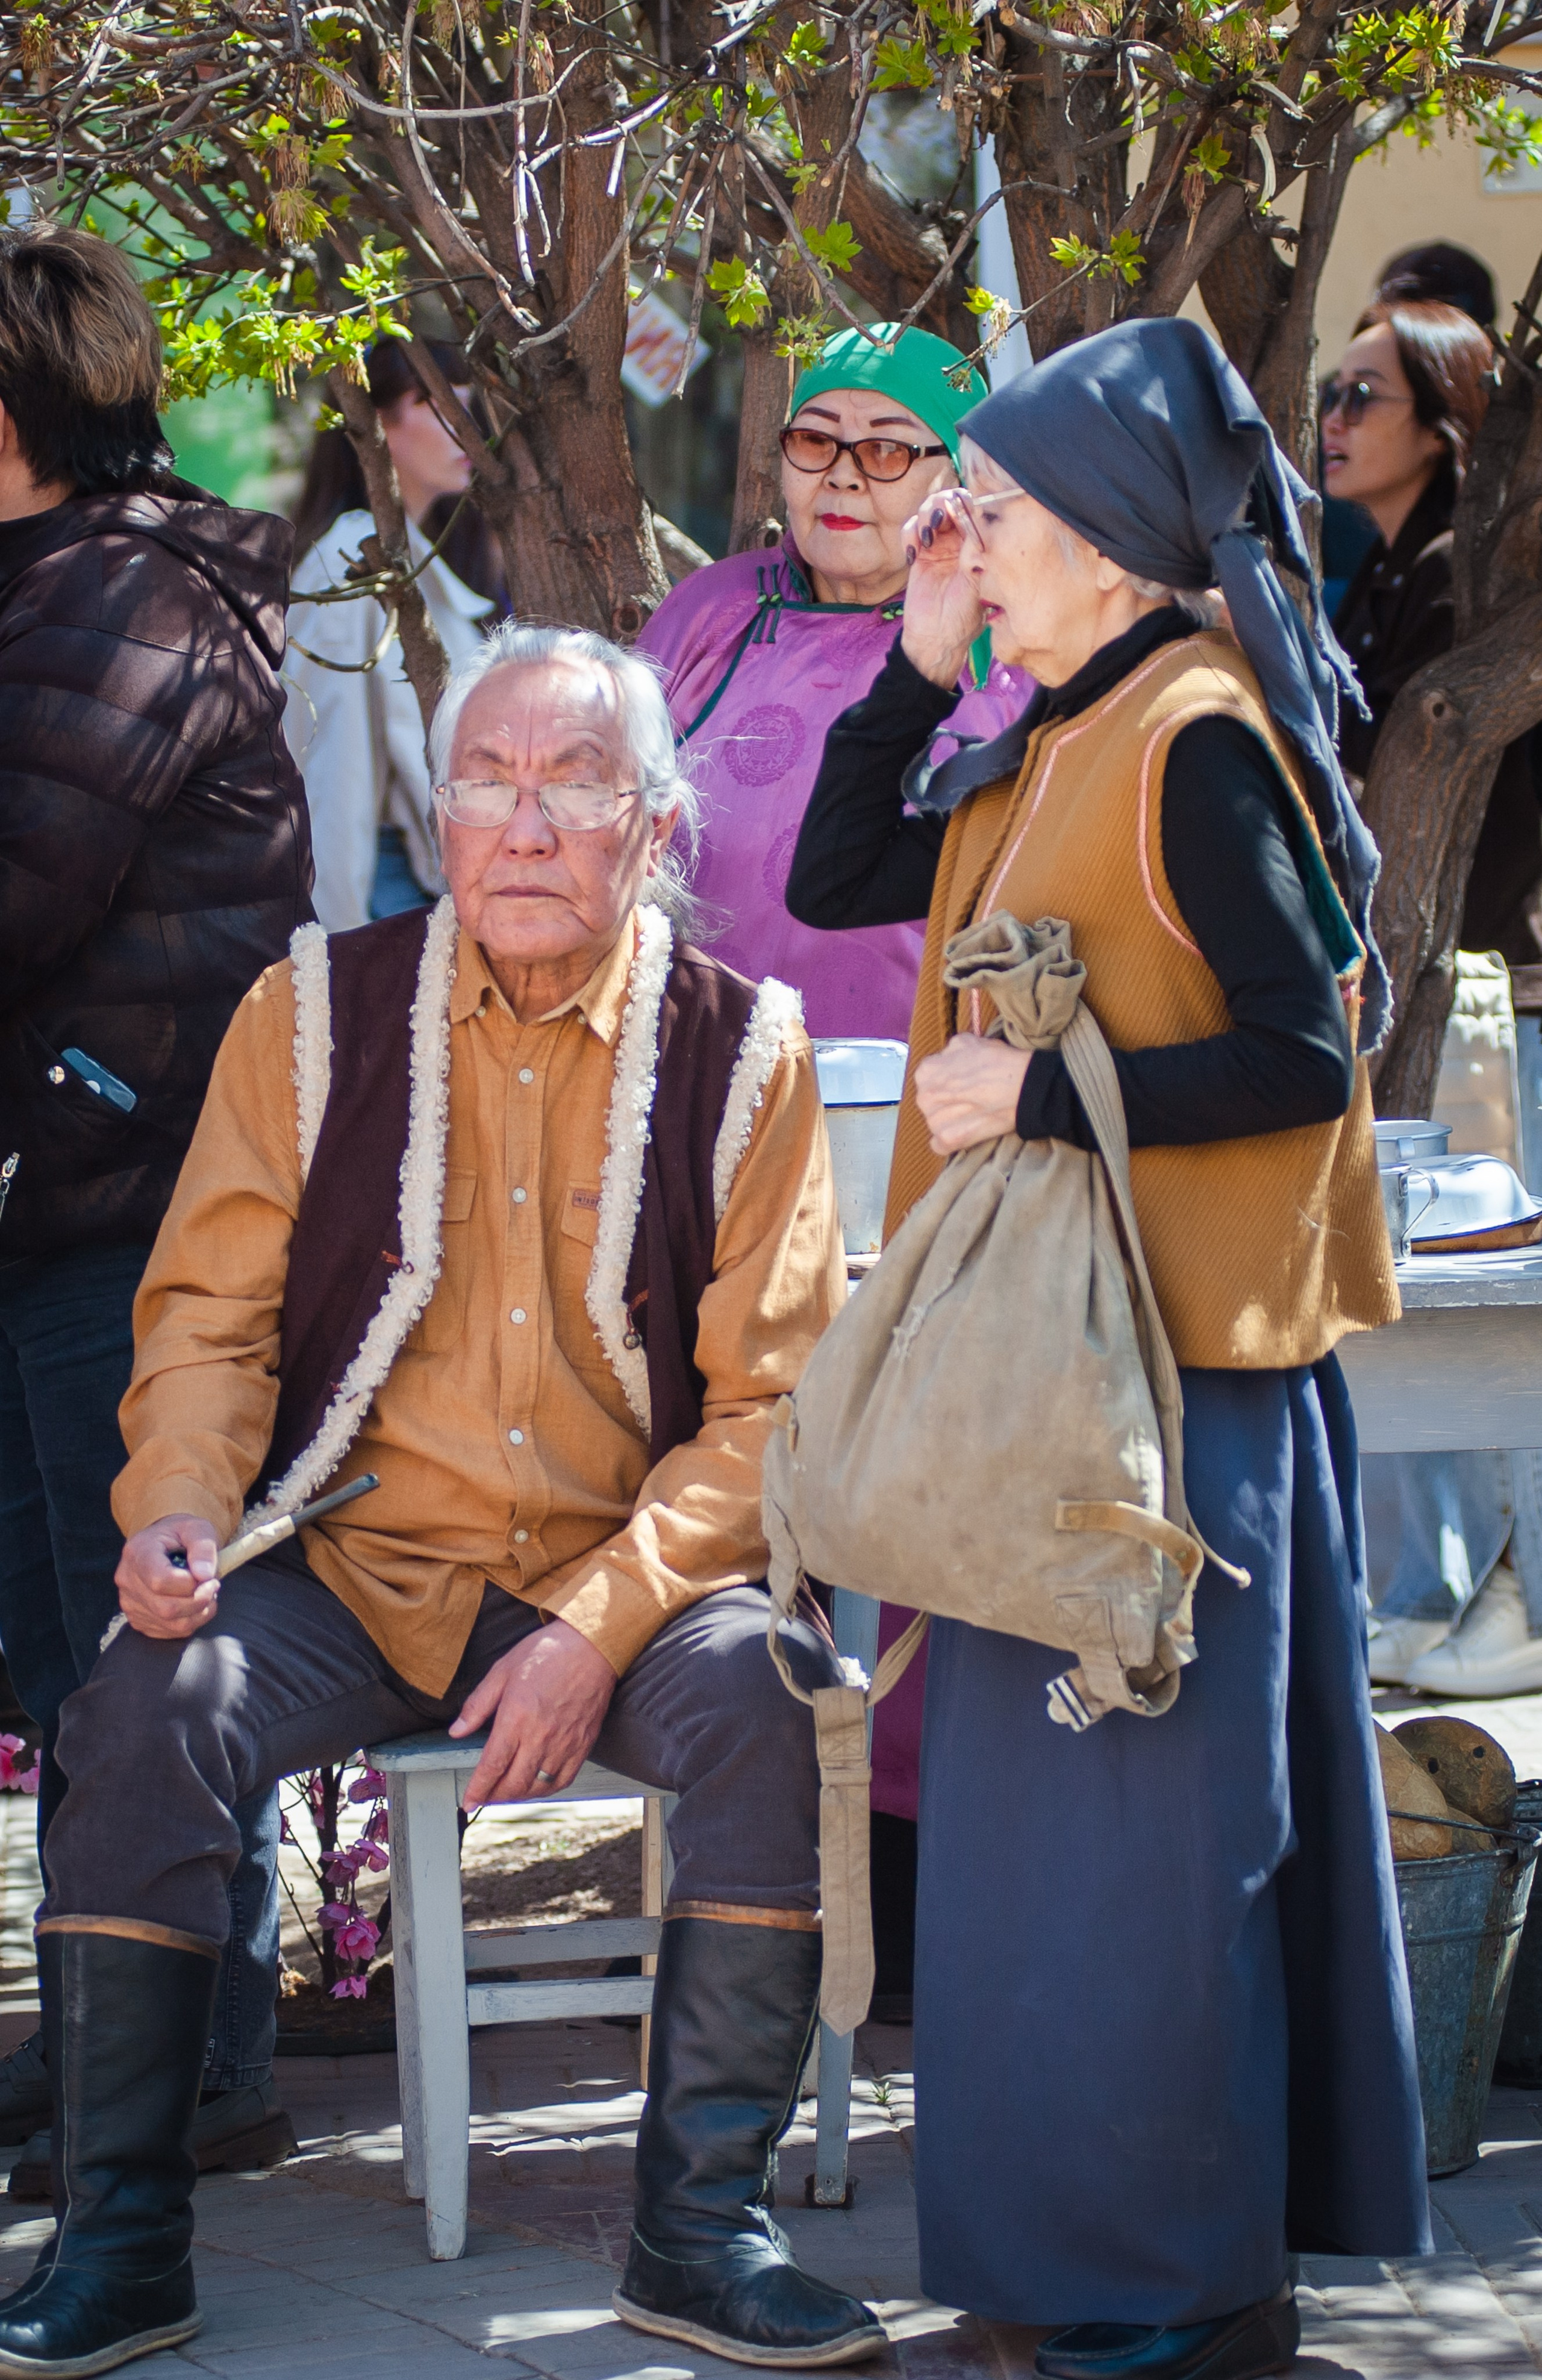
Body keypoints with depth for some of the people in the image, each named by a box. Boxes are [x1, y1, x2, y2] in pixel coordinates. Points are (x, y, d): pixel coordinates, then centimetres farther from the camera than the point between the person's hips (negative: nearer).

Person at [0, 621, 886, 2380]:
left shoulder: (742, 1050, 1)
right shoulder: (317, 1014, 4)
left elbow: (769, 1400, -3)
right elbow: (210, 1312, 7)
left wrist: (601, 1628, -16)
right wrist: (178, 1508, -14)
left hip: (631, 1576, -1)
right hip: (351, 1567, 1)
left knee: (770, 1697, -31)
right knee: (146, 1707, -27)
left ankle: (700, 2230, -17)